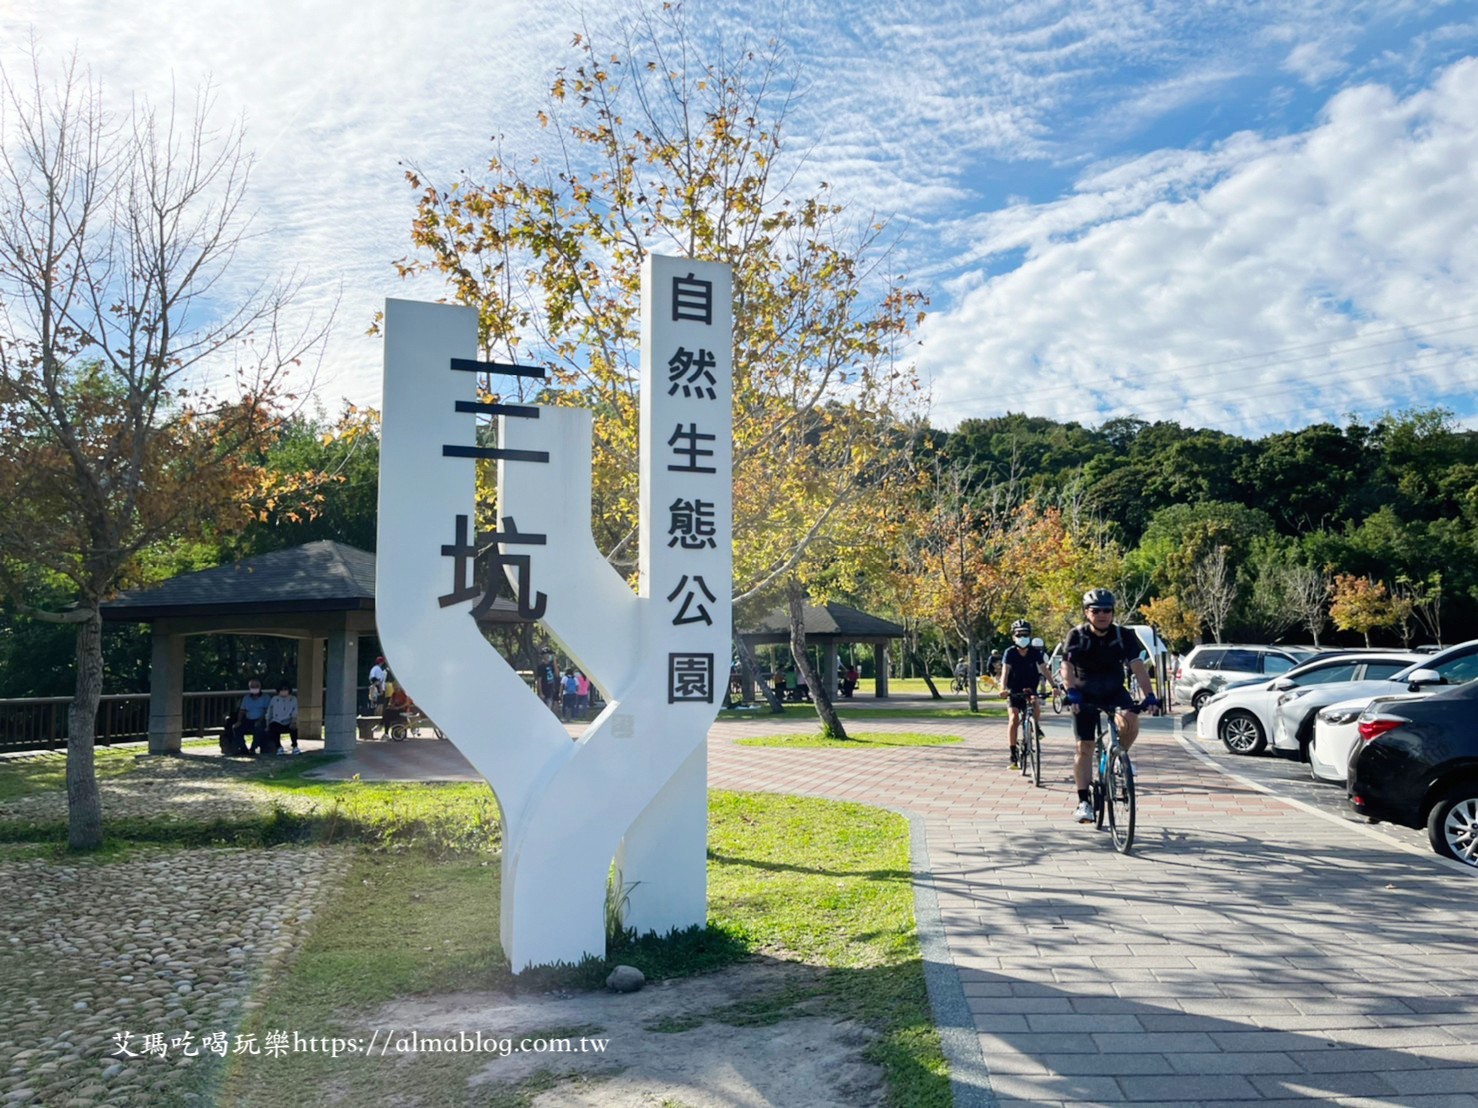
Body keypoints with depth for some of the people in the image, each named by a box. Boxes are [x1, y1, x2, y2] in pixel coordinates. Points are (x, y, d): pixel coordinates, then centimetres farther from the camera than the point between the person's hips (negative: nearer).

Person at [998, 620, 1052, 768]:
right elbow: (1005, 671, -22)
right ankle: (1013, 754, -12)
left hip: (1030, 689, 1)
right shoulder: (1010, 652, -12)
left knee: (1035, 702, -32)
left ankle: (1036, 726, -3)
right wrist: (1003, 688, -39)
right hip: (1013, 691, -1)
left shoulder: (1035, 652, -7)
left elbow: (1044, 670, -12)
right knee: (1014, 718, -18)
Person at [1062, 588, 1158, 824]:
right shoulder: (1077, 636, -16)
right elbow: (1067, 667, -26)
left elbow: (1137, 666, -20)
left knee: (1130, 721, -29)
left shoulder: (1123, 635, -13)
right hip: (1085, 695, -1)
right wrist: (1071, 693, -43)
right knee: (1085, 746, -4)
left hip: (1115, 692, 1)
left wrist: (1149, 694, -33)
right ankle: (1084, 801, 3)